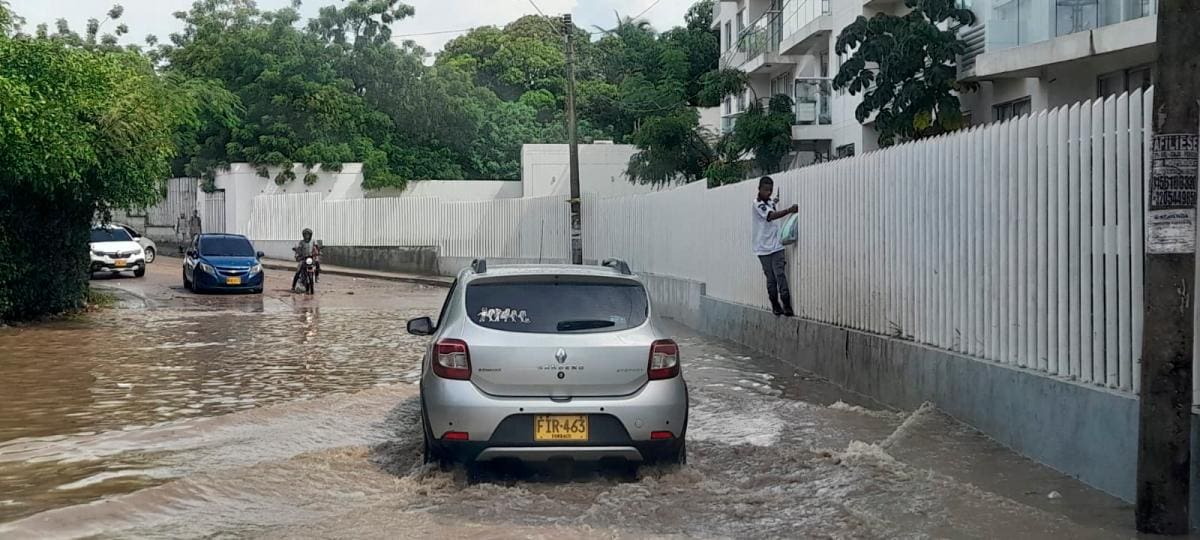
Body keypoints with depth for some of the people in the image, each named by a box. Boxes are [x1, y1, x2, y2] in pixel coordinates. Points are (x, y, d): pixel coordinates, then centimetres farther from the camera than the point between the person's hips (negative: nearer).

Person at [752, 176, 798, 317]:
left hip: (776, 246, 4)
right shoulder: (757, 204, -11)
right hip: (764, 248, -4)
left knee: (780, 275, -7)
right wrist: (789, 210, -42)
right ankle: (775, 305, 12)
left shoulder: (770, 202, 11)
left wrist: (774, 202, 19)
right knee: (770, 278, 2)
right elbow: (771, 216, -30)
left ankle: (786, 305, -12)